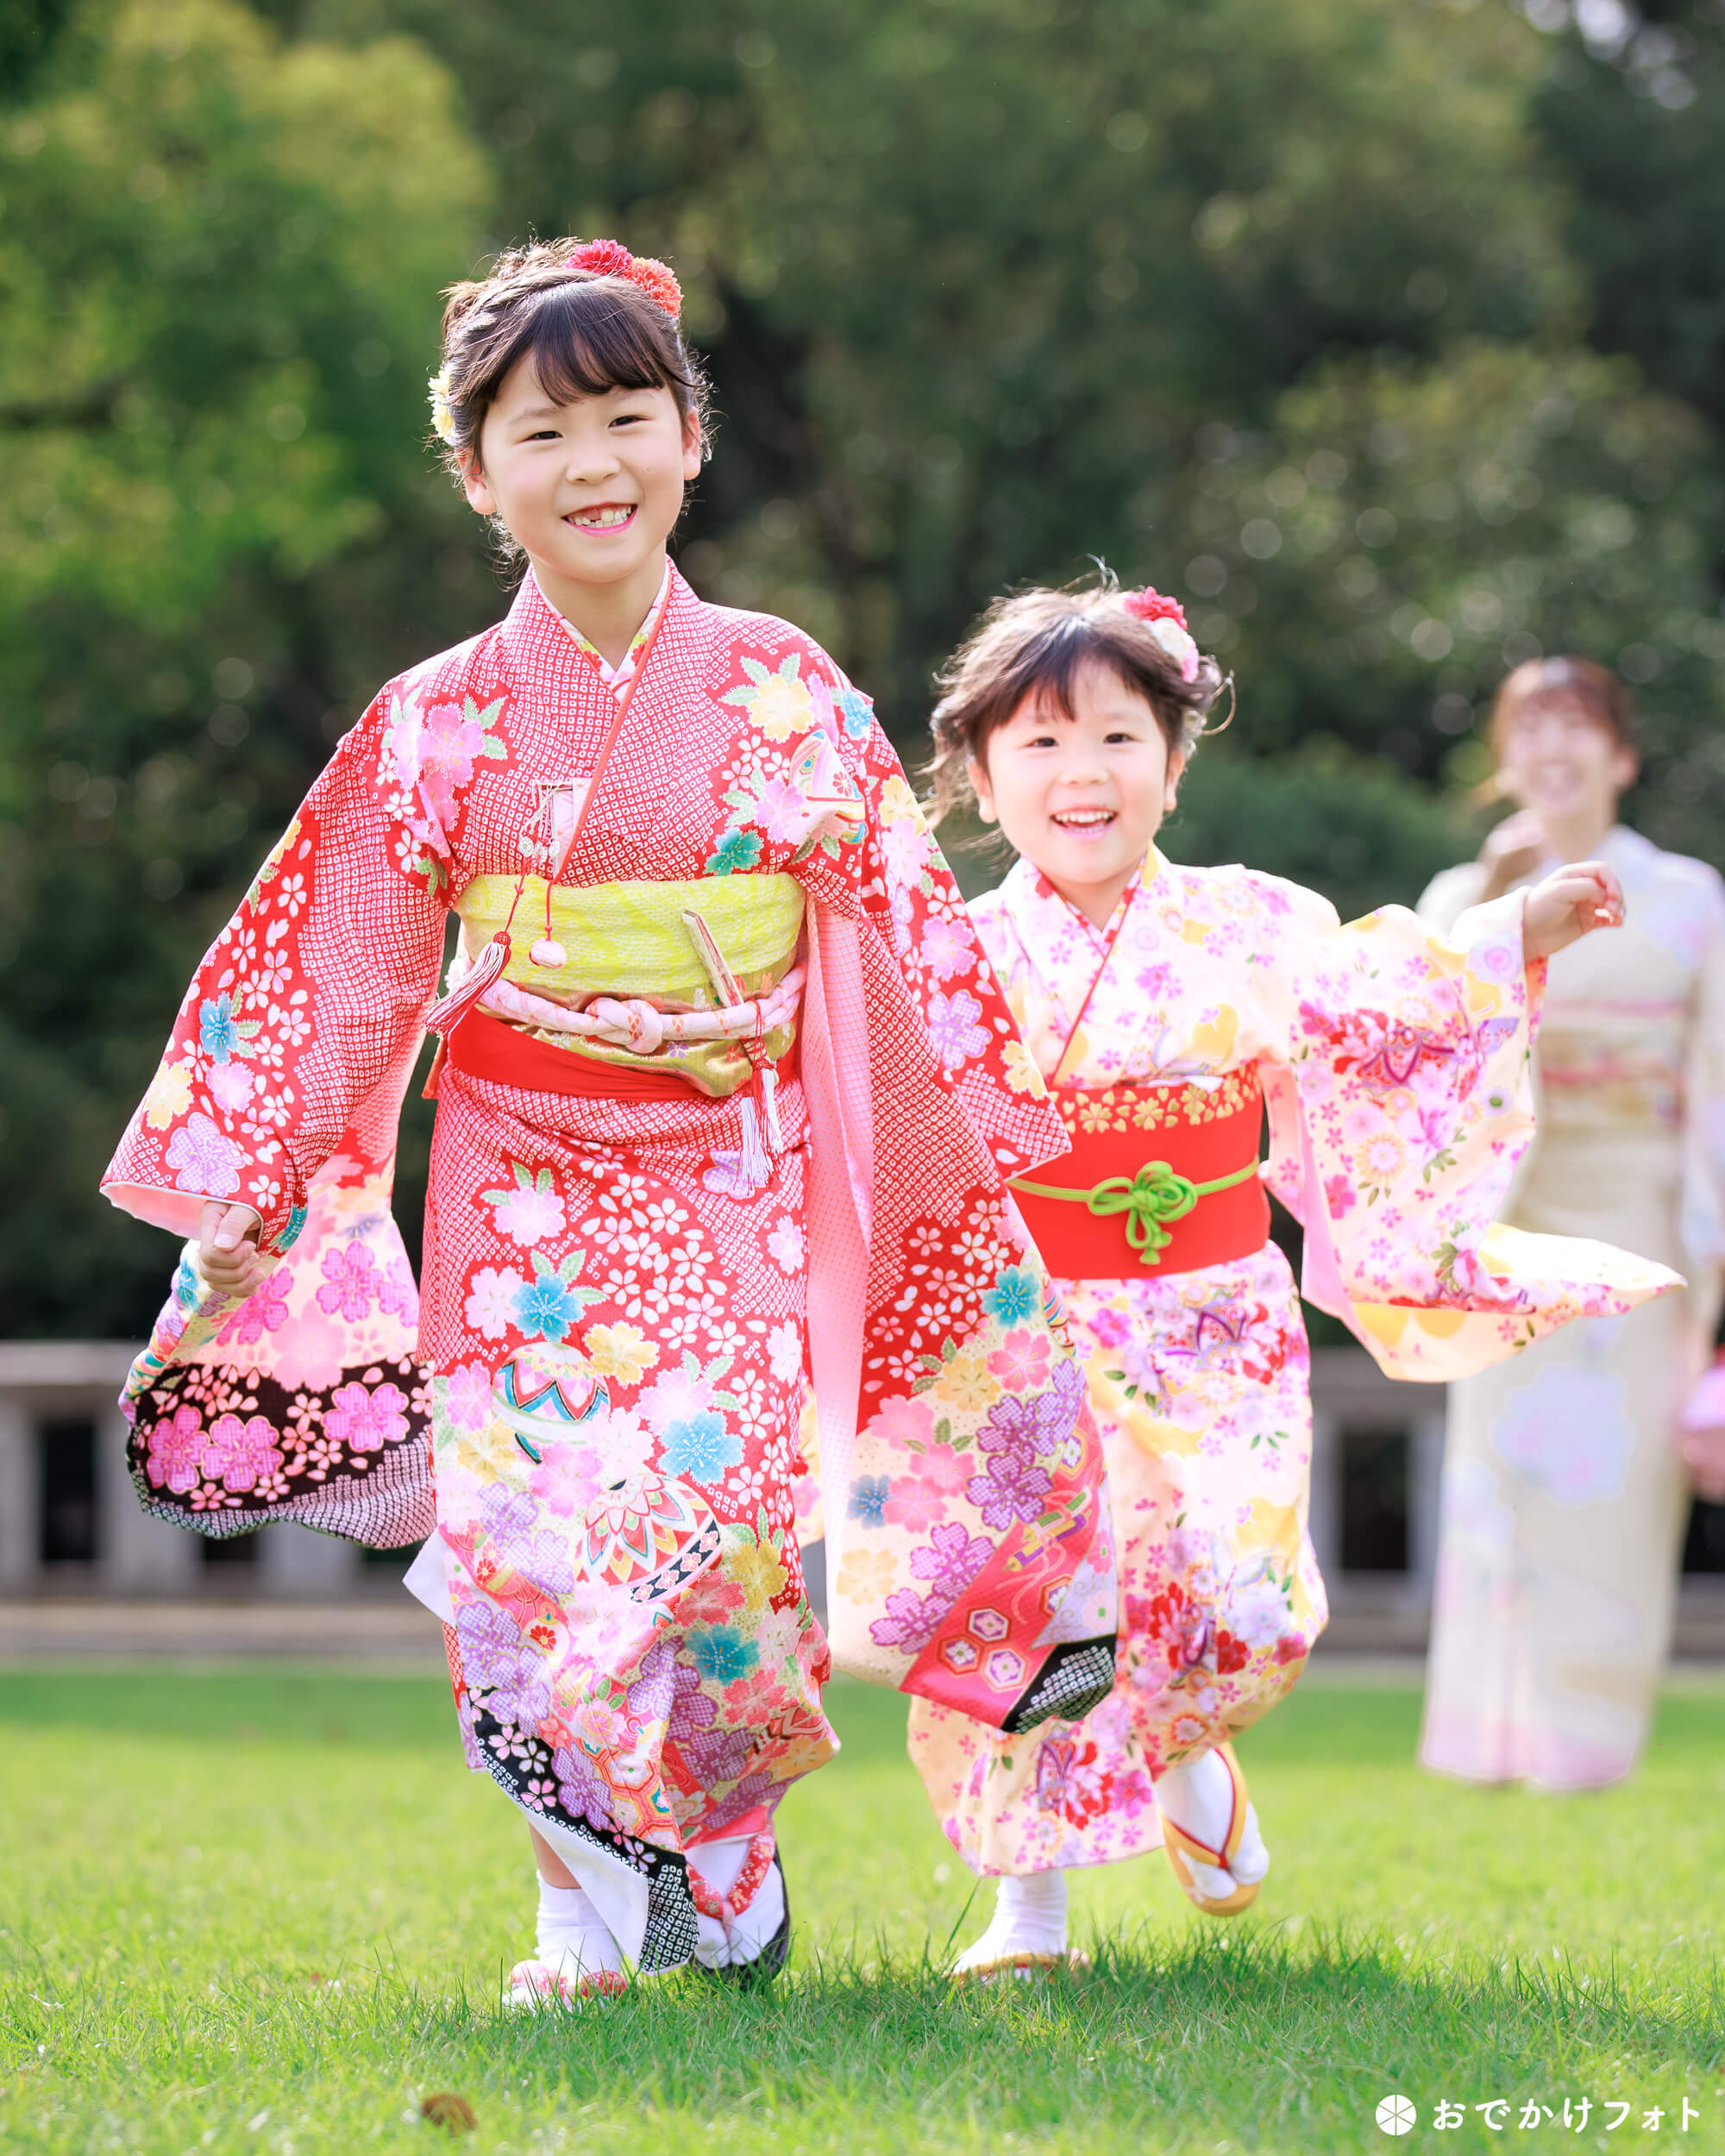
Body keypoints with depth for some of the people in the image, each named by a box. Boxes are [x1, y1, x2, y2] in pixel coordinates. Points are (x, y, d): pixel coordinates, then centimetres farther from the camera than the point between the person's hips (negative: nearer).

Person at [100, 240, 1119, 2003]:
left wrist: (990, 1141, 5)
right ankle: (582, 1906, 9)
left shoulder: (787, 693, 2)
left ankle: (722, 1848, 13)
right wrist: (245, 1193, 6)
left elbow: (906, 937, 5)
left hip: (738, 1192, 0)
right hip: (528, 1195, 0)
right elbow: (336, 966, 6)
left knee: (718, 1513, -13)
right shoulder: (439, 723, 2)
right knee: (534, 1539, -9)